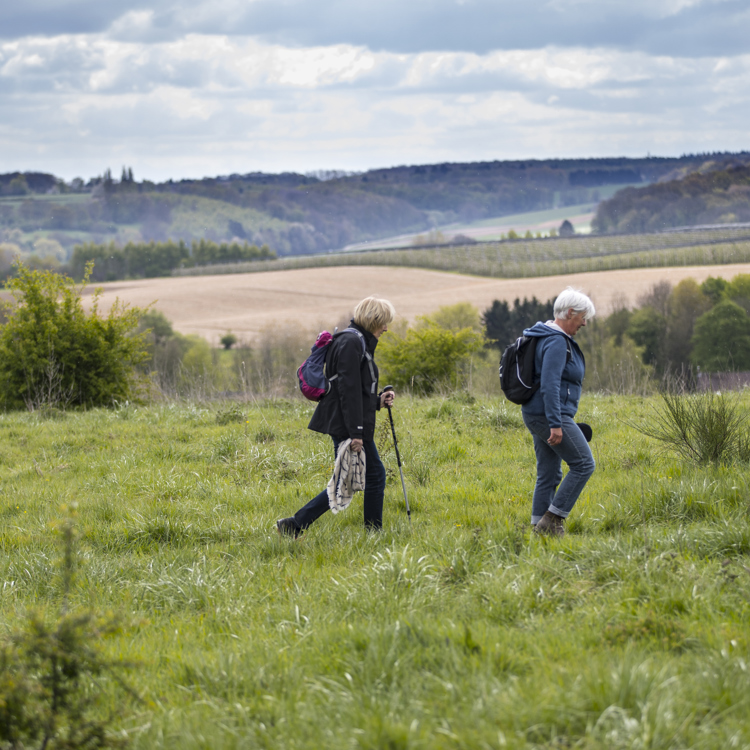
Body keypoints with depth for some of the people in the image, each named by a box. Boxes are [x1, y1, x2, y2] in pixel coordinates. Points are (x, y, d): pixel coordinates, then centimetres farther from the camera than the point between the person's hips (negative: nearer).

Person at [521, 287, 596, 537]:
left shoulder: (547, 336, 15)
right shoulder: (557, 342, -17)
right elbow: (550, 385, -25)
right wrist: (556, 424, -28)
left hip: (536, 414, 10)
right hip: (551, 414, -10)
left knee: (548, 475, 12)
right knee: (584, 464, -4)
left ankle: (539, 526, 11)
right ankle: (552, 519, -6)